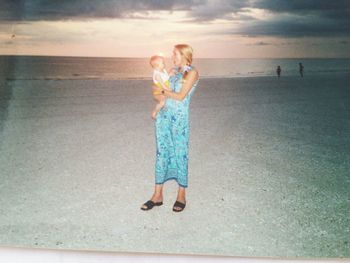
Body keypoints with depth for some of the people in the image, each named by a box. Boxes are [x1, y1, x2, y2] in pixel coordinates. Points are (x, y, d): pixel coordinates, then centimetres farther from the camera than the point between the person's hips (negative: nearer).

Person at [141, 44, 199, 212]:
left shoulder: (192, 72, -5)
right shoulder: (174, 71, 15)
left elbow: (180, 96, -12)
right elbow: (165, 92, 14)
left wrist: (162, 90, -2)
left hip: (179, 117, -6)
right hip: (164, 115, 6)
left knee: (180, 154, 1)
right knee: (162, 153, 6)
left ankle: (181, 195, 14)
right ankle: (158, 195, 12)